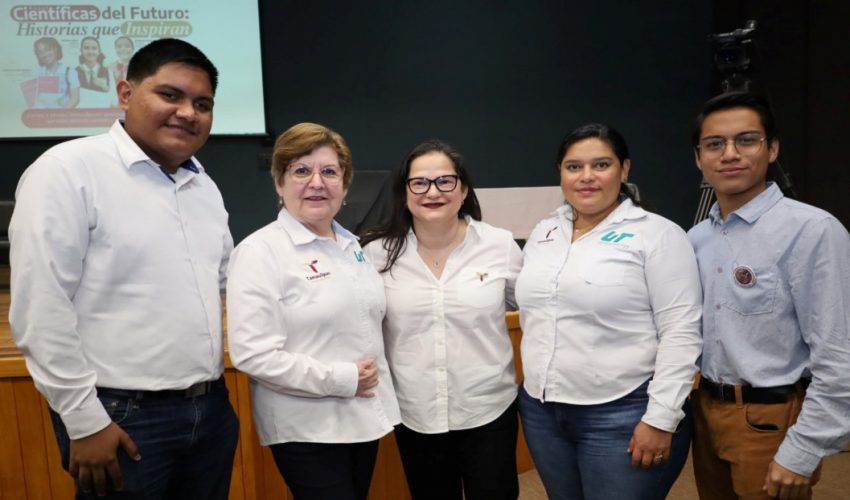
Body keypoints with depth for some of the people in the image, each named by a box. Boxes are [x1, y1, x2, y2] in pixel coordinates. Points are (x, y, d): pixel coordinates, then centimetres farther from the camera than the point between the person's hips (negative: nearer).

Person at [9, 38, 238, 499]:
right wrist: (85, 421, -13)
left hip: (211, 409, 6)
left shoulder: (205, 187, 10)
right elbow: (41, 311, -14)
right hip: (123, 418, -6)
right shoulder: (68, 171, -10)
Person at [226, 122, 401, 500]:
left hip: (364, 416, 7)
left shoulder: (351, 245, 9)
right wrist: (342, 379, -18)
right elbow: (254, 354, -21)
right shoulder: (260, 252, -14)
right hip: (306, 429, -7)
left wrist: (371, 381, 9)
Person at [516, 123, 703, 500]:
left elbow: (680, 332, -12)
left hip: (623, 416, -5)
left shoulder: (657, 234, -8)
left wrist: (660, 418, -15)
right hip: (542, 410, 6)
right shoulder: (543, 232, 8)